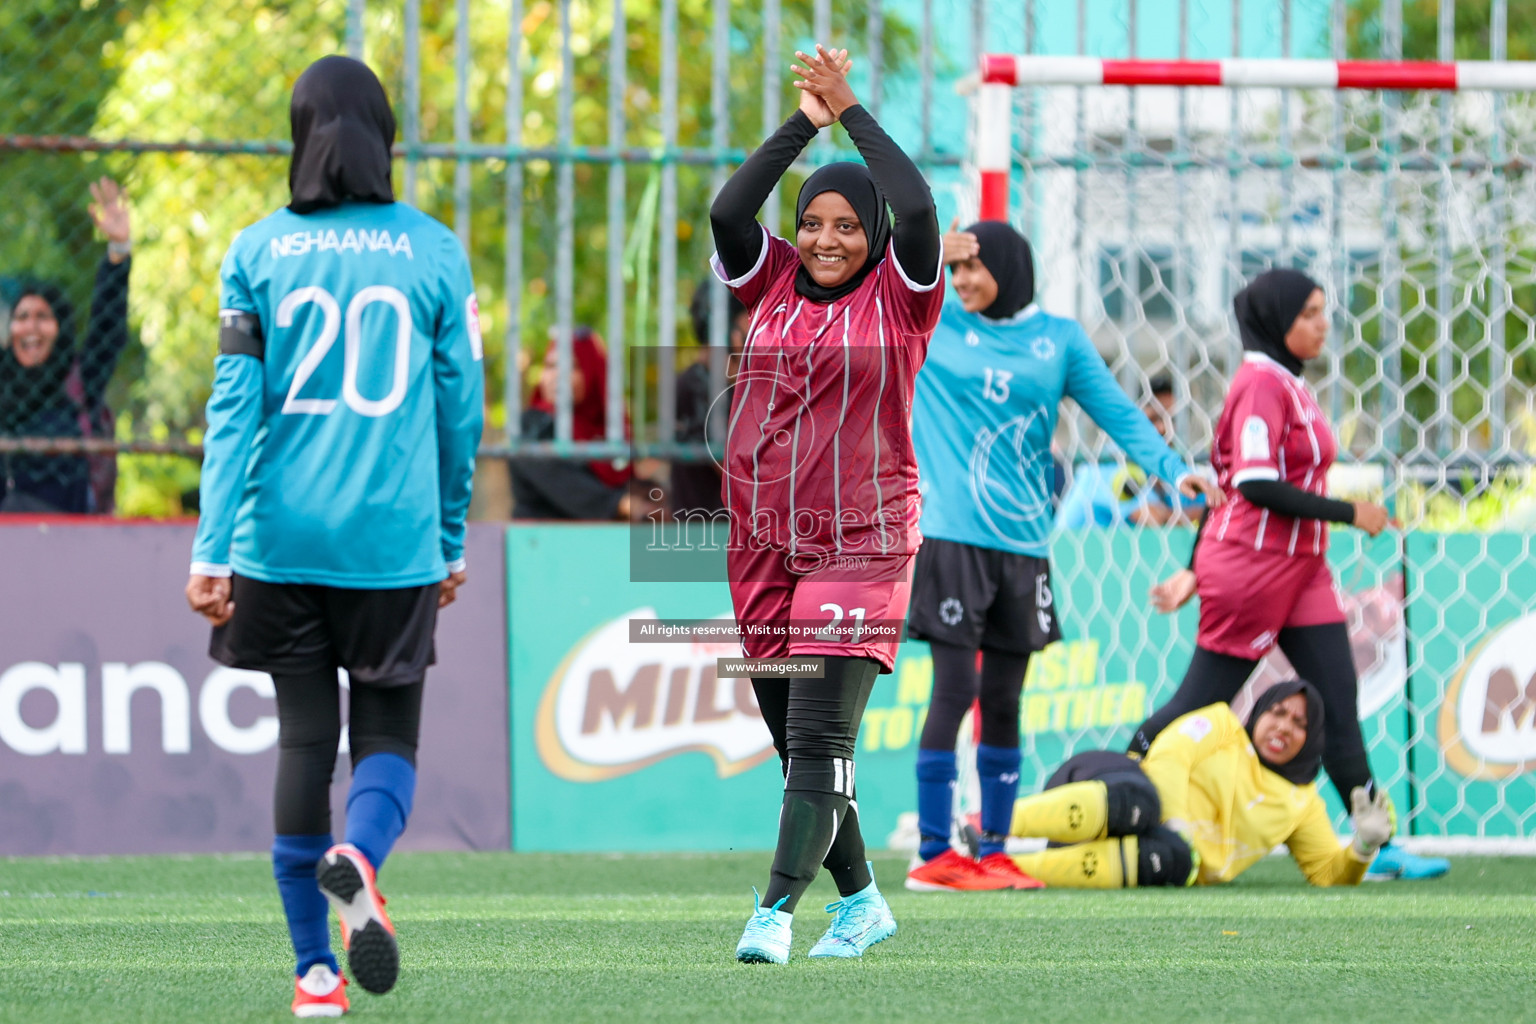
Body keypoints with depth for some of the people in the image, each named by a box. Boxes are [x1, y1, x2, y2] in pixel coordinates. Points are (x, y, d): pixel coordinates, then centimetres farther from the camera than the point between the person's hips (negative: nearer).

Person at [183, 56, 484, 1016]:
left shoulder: (258, 252, 0)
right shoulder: (435, 253, 1)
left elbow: (234, 407, -4)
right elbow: (462, 411, 4)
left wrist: (213, 549, -5)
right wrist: (453, 541, 16)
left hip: (283, 535, 1)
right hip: (394, 541, -1)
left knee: (305, 738, 9)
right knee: (389, 734, 8)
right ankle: (359, 859, -25)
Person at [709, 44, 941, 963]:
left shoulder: (900, 296, -1)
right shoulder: (777, 285, 10)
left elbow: (916, 210, -16)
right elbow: (727, 213, -5)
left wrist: (852, 112, -9)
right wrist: (803, 124, -9)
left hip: (860, 546, -5)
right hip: (766, 544, 5)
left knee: (819, 741, -14)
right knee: (796, 743, 10)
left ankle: (775, 912, -20)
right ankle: (862, 902, 25)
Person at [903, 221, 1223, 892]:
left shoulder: (1058, 339, 9)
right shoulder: (931, 326, 5)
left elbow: (1116, 410, 4)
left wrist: (1171, 467, -11)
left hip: (1023, 545, 3)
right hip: (951, 541, -3)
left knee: (1004, 701, 8)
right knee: (955, 690, -8)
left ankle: (993, 854, 14)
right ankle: (933, 855, -4)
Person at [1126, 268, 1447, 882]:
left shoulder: (1286, 383, 16)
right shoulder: (1261, 383, -13)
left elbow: (1225, 480, 17)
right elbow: (1255, 484, -22)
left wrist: (1198, 569, 15)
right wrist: (1348, 513, -17)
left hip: (1300, 567, 9)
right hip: (1251, 566, -9)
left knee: (1337, 704, 3)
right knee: (1203, 701, -2)